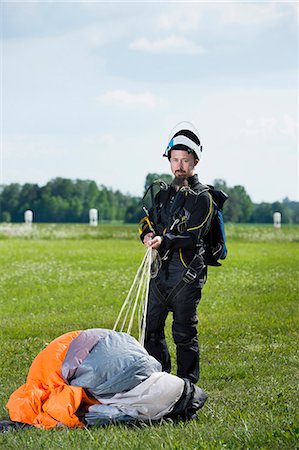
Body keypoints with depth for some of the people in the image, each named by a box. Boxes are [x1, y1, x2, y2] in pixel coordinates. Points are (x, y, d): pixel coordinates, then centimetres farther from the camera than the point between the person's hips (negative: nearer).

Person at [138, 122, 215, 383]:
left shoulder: (202, 198, -6)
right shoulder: (164, 193, 15)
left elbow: (193, 237, -15)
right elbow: (147, 220, 17)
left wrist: (165, 239, -31)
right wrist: (148, 234, -7)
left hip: (187, 274, -7)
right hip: (161, 270, 7)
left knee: (184, 332, -2)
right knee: (151, 327, 10)